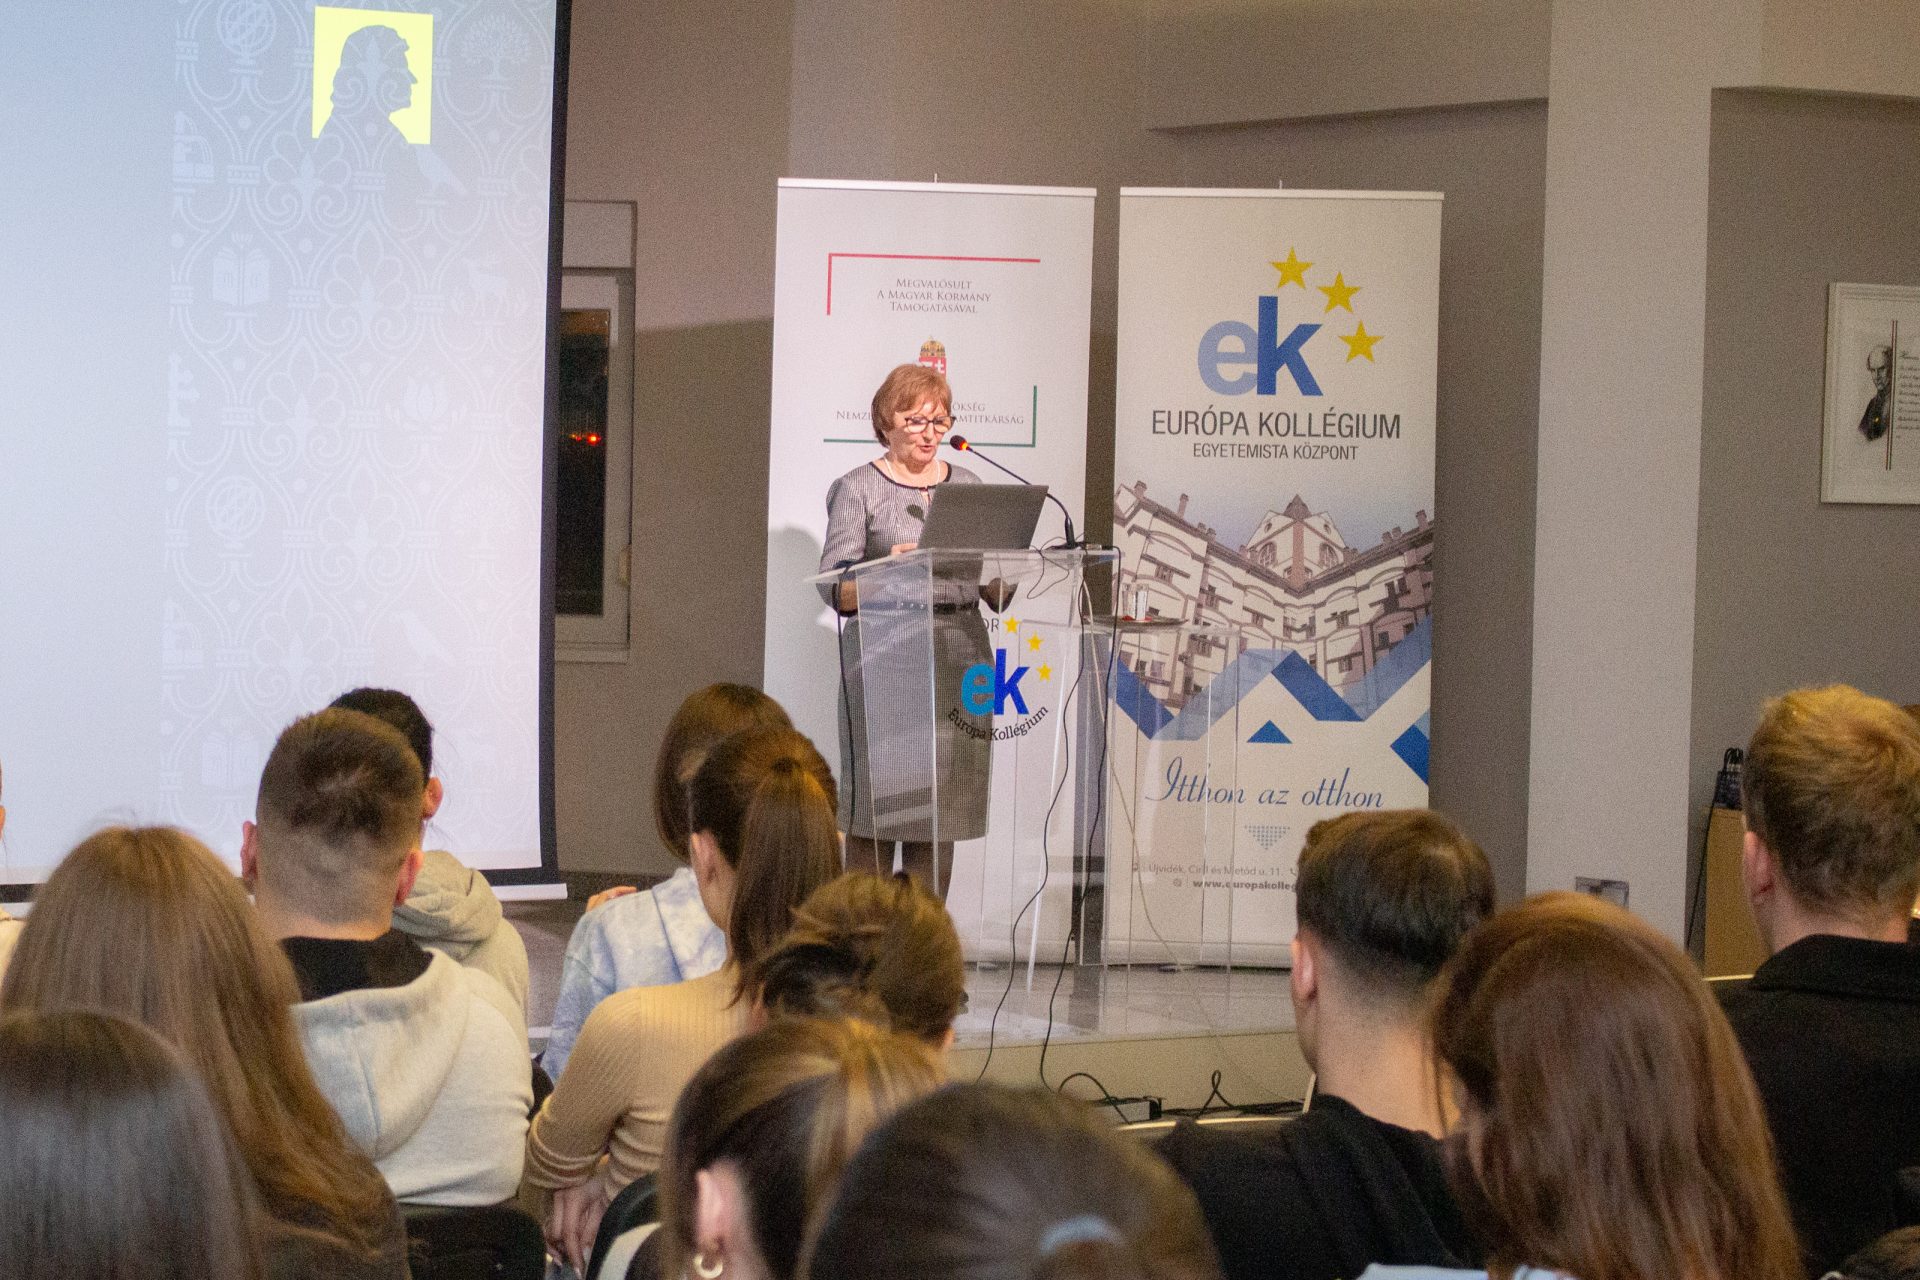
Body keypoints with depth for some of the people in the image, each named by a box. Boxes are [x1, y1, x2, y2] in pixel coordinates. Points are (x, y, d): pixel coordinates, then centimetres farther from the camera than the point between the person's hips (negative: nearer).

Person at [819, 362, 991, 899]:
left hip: (958, 658, 4)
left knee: (942, 806, 3)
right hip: (886, 658, -4)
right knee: (876, 807, -6)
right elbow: (836, 590, -5)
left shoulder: (967, 485, 16)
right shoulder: (858, 489, 3)